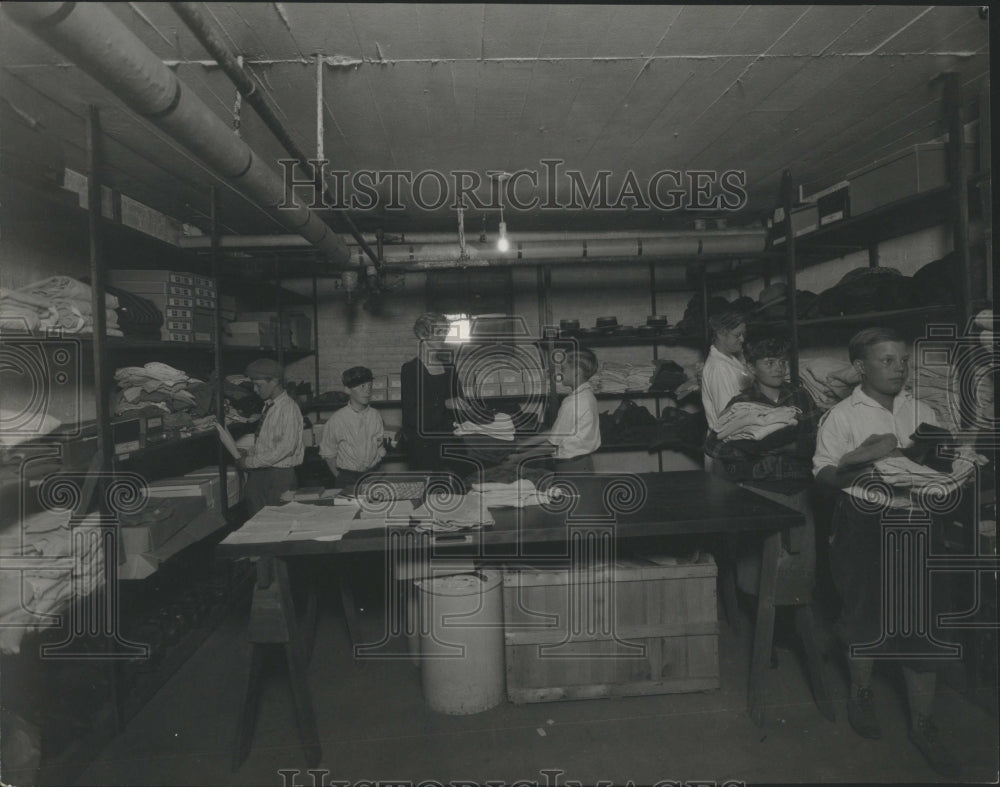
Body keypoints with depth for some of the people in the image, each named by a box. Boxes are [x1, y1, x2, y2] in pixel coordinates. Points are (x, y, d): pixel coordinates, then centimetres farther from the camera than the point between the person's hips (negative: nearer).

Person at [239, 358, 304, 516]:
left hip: (279, 475, -8)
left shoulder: (288, 408, -13)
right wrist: (248, 455, 2)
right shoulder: (268, 406, 12)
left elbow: (286, 447, -20)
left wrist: (251, 462, -16)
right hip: (260, 474, 8)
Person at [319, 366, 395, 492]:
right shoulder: (337, 419, -6)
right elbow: (328, 453, 3)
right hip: (348, 478, -2)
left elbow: (380, 448, 10)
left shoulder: (375, 415, 3)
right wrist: (340, 477, 2)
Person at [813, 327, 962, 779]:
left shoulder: (922, 412, 8)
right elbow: (824, 475, -7)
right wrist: (863, 456, -22)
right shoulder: (842, 417, -5)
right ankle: (861, 694, 36)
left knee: (922, 622, 6)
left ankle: (922, 726, 21)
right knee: (865, 618, 11)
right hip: (865, 526, -3)